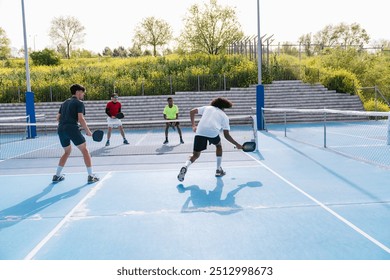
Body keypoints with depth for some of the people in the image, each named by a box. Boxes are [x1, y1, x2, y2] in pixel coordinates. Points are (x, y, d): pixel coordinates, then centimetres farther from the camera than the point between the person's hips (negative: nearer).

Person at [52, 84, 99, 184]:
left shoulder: (65, 103, 22)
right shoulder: (79, 103, 0)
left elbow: (58, 118, 21)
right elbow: (81, 119, -11)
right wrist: (88, 131, -4)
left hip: (60, 129, 7)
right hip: (72, 129, -7)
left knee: (67, 151, 24)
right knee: (85, 150, 1)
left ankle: (57, 175, 23)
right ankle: (91, 176, -4)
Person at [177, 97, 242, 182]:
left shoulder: (207, 108, 30)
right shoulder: (224, 116, 24)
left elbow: (192, 112, 21)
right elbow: (226, 135, 22)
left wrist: (193, 125, 22)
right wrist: (237, 145, 32)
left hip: (199, 132, 1)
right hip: (213, 132, -1)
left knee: (196, 155, 12)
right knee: (218, 145, 32)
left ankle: (185, 166, -20)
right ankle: (218, 170, 31)